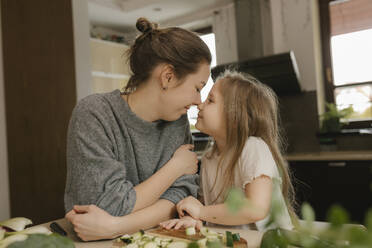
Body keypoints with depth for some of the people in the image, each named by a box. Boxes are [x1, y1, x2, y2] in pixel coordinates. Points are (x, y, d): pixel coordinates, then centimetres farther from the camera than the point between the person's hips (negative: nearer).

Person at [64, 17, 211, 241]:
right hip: (100, 241, -2)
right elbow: (109, 207, -20)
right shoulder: (94, 115, -17)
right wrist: (175, 167, -13)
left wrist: (116, 225, -23)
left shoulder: (177, 119, -3)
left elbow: (180, 193, -9)